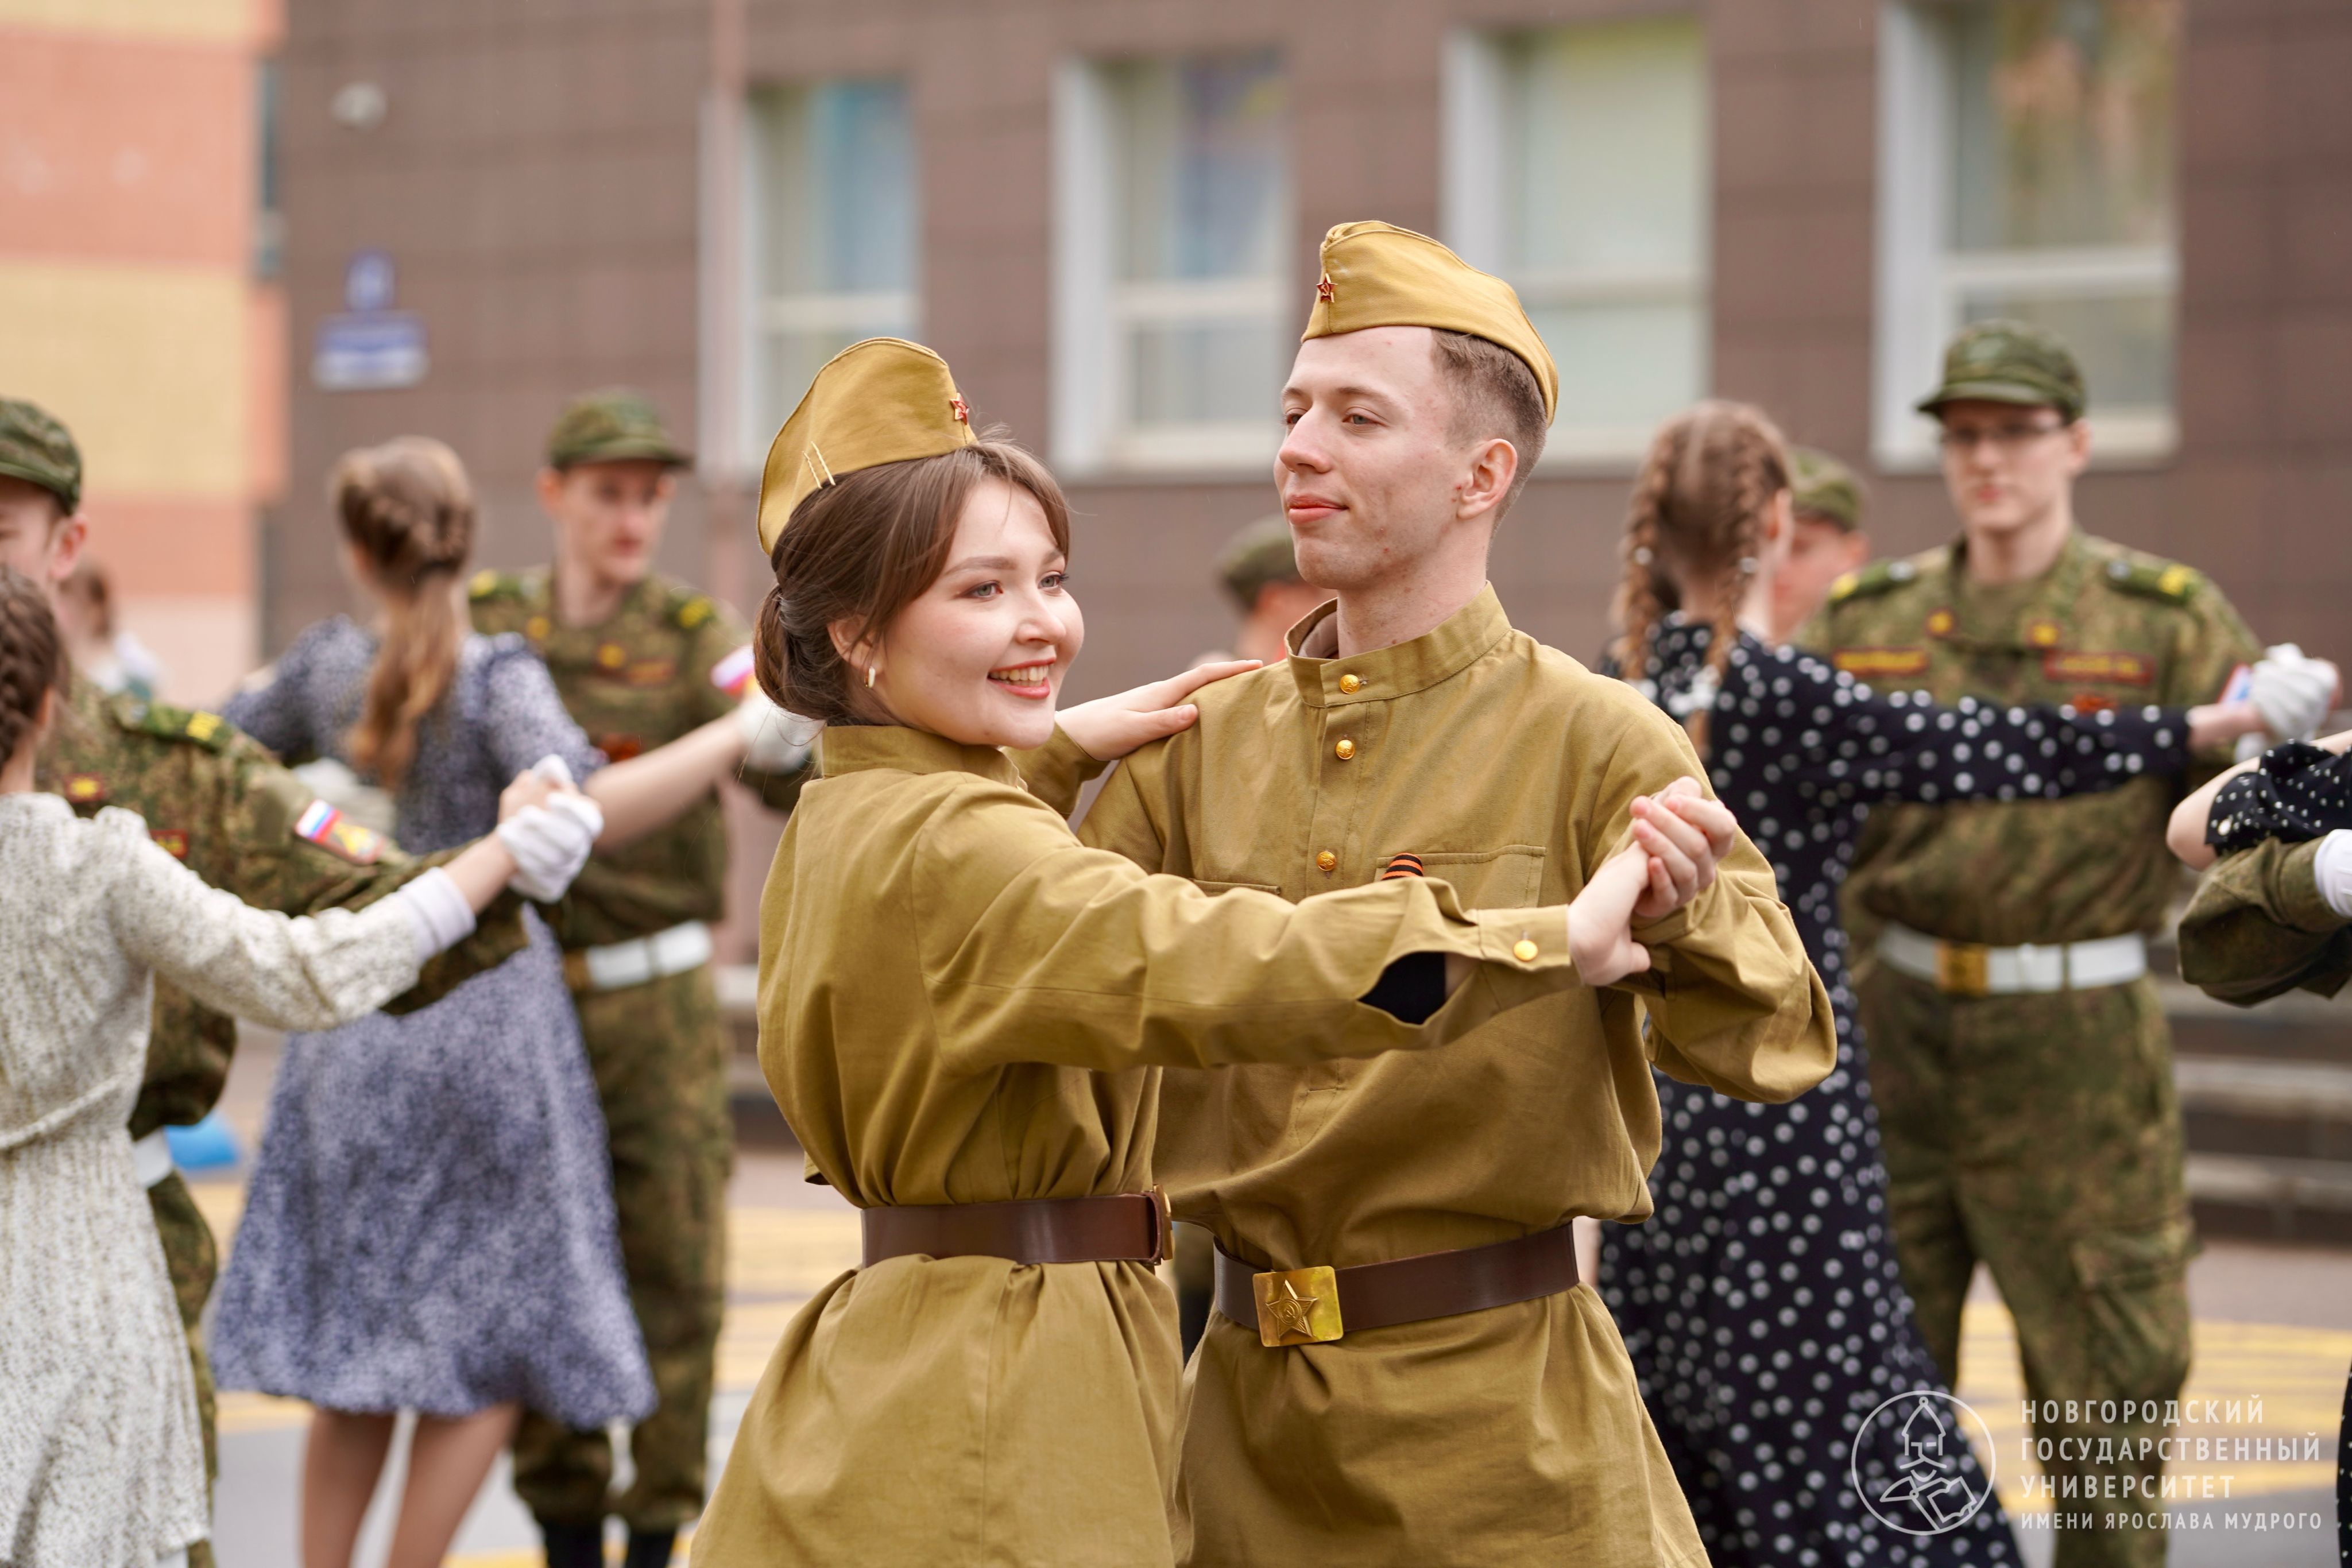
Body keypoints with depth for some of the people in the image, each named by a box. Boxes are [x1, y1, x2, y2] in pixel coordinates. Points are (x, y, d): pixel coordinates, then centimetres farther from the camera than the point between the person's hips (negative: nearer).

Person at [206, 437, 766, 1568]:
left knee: (353, 1356, 14)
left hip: (352, 1029, 5)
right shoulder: (498, 676, -13)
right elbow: (585, 813, -30)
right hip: (486, 1014, -5)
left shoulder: (330, 664, 1)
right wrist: (736, 736, -26)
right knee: (493, 1347, 7)